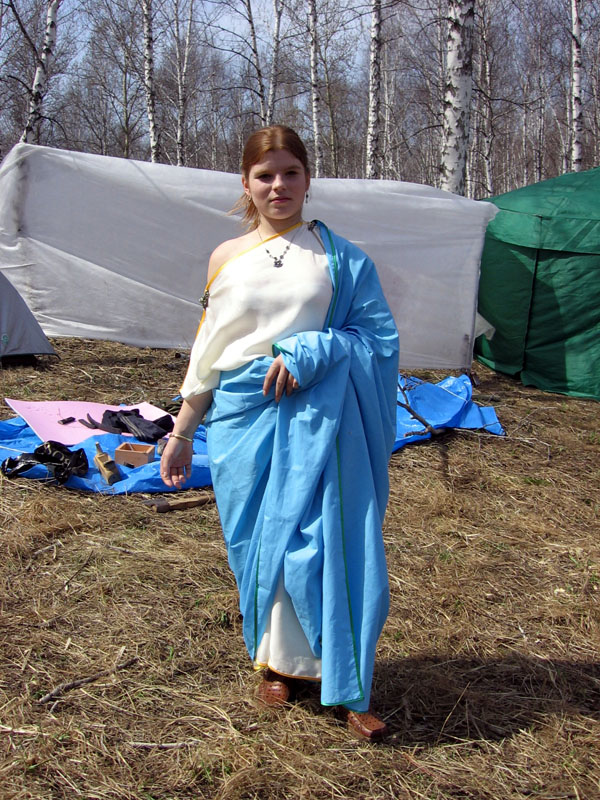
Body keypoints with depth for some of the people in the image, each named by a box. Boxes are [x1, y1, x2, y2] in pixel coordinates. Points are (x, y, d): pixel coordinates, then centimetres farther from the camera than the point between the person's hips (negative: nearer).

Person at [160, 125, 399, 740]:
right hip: (244, 419, 2)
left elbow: (379, 335, 0)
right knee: (259, 544, 8)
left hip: (317, 418, -2)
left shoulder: (338, 254, 2)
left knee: (321, 544, -3)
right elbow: (207, 354, 13)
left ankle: (344, 685, 10)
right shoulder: (226, 258, 8)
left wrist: (309, 353, -15)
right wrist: (182, 431, 13)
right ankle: (278, 662, 28)